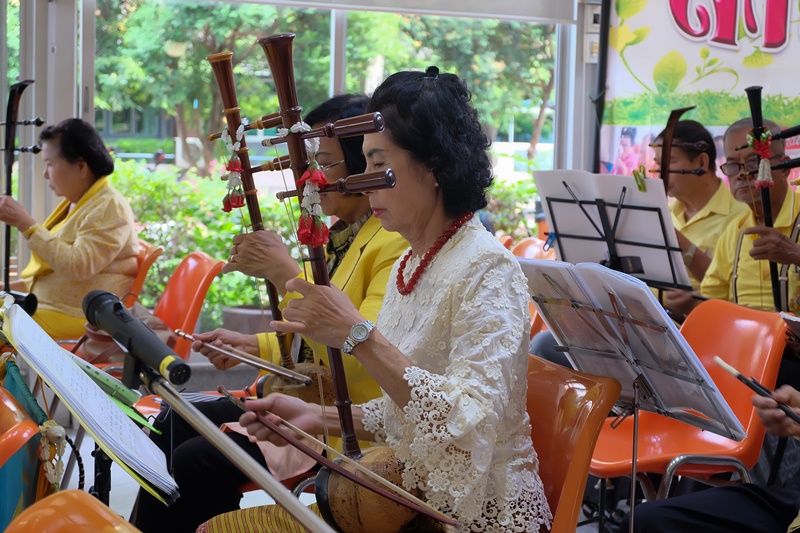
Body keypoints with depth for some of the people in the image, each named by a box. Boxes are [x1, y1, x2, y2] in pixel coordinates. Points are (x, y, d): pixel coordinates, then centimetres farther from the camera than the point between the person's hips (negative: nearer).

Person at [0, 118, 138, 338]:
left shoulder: (109, 207, -13)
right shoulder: (73, 204, 15)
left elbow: (78, 266, -26)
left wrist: (26, 224, -23)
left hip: (74, 318, -9)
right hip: (44, 307, 9)